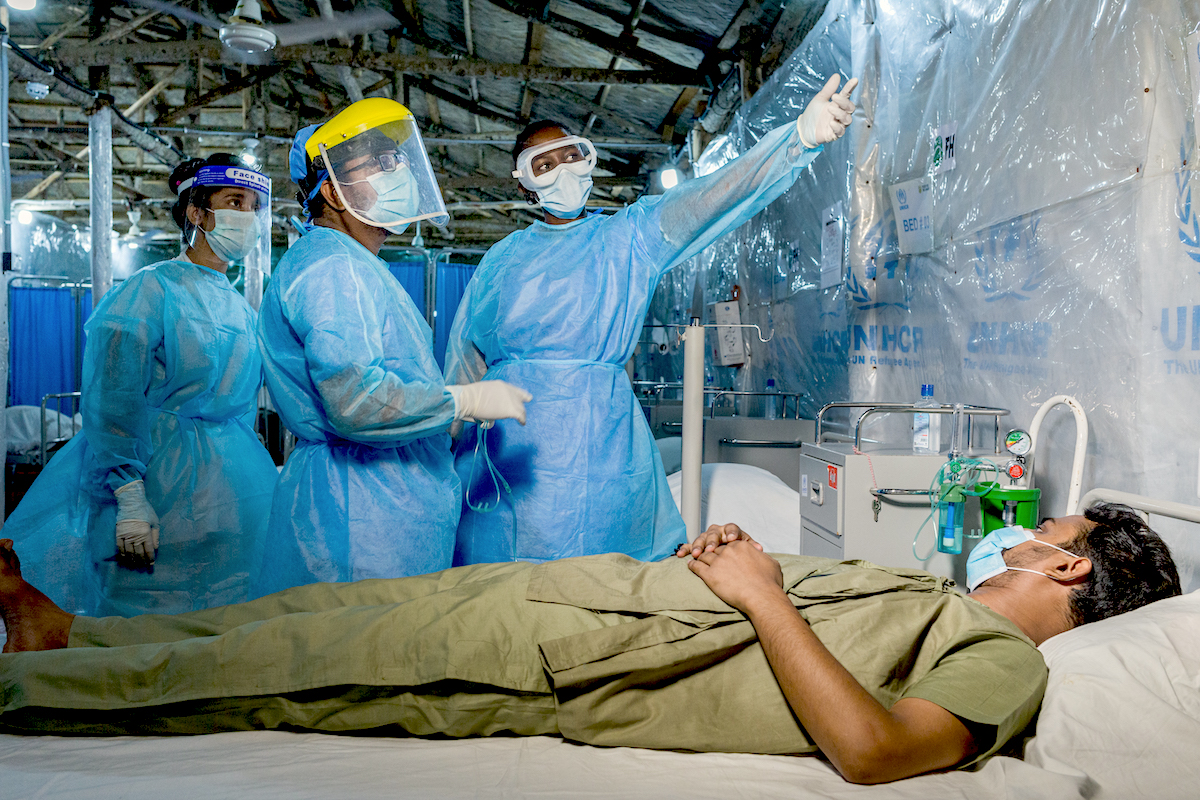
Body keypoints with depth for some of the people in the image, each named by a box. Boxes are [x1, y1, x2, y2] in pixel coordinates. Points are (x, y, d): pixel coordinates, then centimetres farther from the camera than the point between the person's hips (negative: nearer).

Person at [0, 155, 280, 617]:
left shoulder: (240, 309, 14)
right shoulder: (150, 292, -7)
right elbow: (112, 405, -14)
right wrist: (130, 499, -20)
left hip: (237, 488, 7)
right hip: (164, 482, -7)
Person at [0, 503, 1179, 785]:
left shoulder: (1007, 662, -6)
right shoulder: (938, 594, 21)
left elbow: (869, 748, -23)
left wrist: (763, 596, -17)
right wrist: (734, 552, 6)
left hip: (577, 669, -7)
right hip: (612, 588, 7)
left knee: (301, 664, -5)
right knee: (343, 608, 8)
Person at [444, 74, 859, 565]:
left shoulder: (627, 237, 6)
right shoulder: (501, 260, 13)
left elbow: (703, 200, -10)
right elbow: (463, 365, 15)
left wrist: (800, 137, -25)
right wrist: (448, 458, 13)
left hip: (597, 446, -2)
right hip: (506, 441, 2)